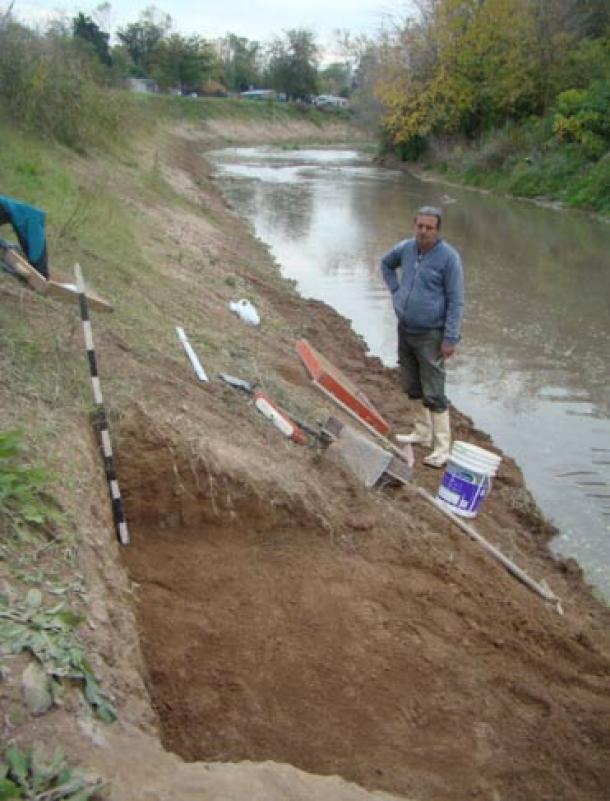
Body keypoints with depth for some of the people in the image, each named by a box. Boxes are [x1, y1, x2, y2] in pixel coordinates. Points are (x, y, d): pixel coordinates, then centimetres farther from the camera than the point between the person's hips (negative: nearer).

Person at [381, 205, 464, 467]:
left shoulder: (448, 257, -14)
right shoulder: (406, 248, 3)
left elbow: (455, 301, -13)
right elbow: (386, 263, 26)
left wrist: (450, 339, -17)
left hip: (430, 335, -6)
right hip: (405, 330, 7)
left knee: (433, 393, -5)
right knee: (413, 387, 16)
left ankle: (442, 446, 3)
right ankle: (423, 432, 31)